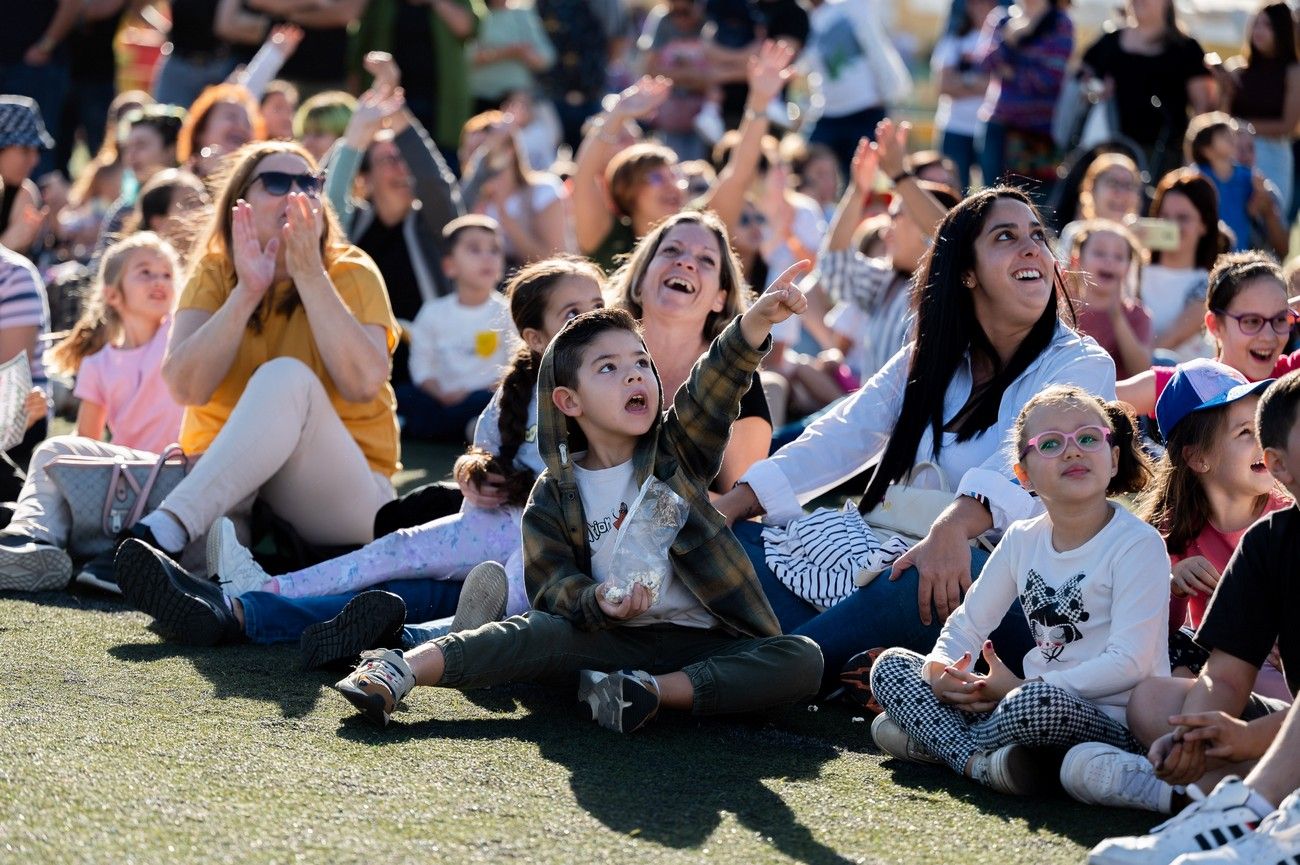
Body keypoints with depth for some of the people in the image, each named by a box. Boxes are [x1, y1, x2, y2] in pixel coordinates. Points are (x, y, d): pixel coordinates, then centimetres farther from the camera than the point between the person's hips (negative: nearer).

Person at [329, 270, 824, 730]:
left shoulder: (676, 451, 4)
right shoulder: (555, 496, 4)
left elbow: (715, 388, -15)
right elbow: (551, 584, -1)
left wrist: (757, 321, -34)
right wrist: (596, 601, -26)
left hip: (705, 643, 1)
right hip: (614, 635, 0)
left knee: (802, 660, -26)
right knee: (539, 632, -29)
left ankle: (652, 690, -32)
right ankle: (401, 671, -34)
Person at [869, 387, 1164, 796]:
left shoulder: (1138, 544, -10)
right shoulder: (1023, 540, 10)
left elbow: (1130, 663, -18)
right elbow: (967, 625, 13)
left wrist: (1024, 687, -19)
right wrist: (939, 669, -11)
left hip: (1115, 726, -7)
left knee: (1040, 702, -40)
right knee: (891, 665, 2)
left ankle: (931, 741, -11)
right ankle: (975, 761, -21)